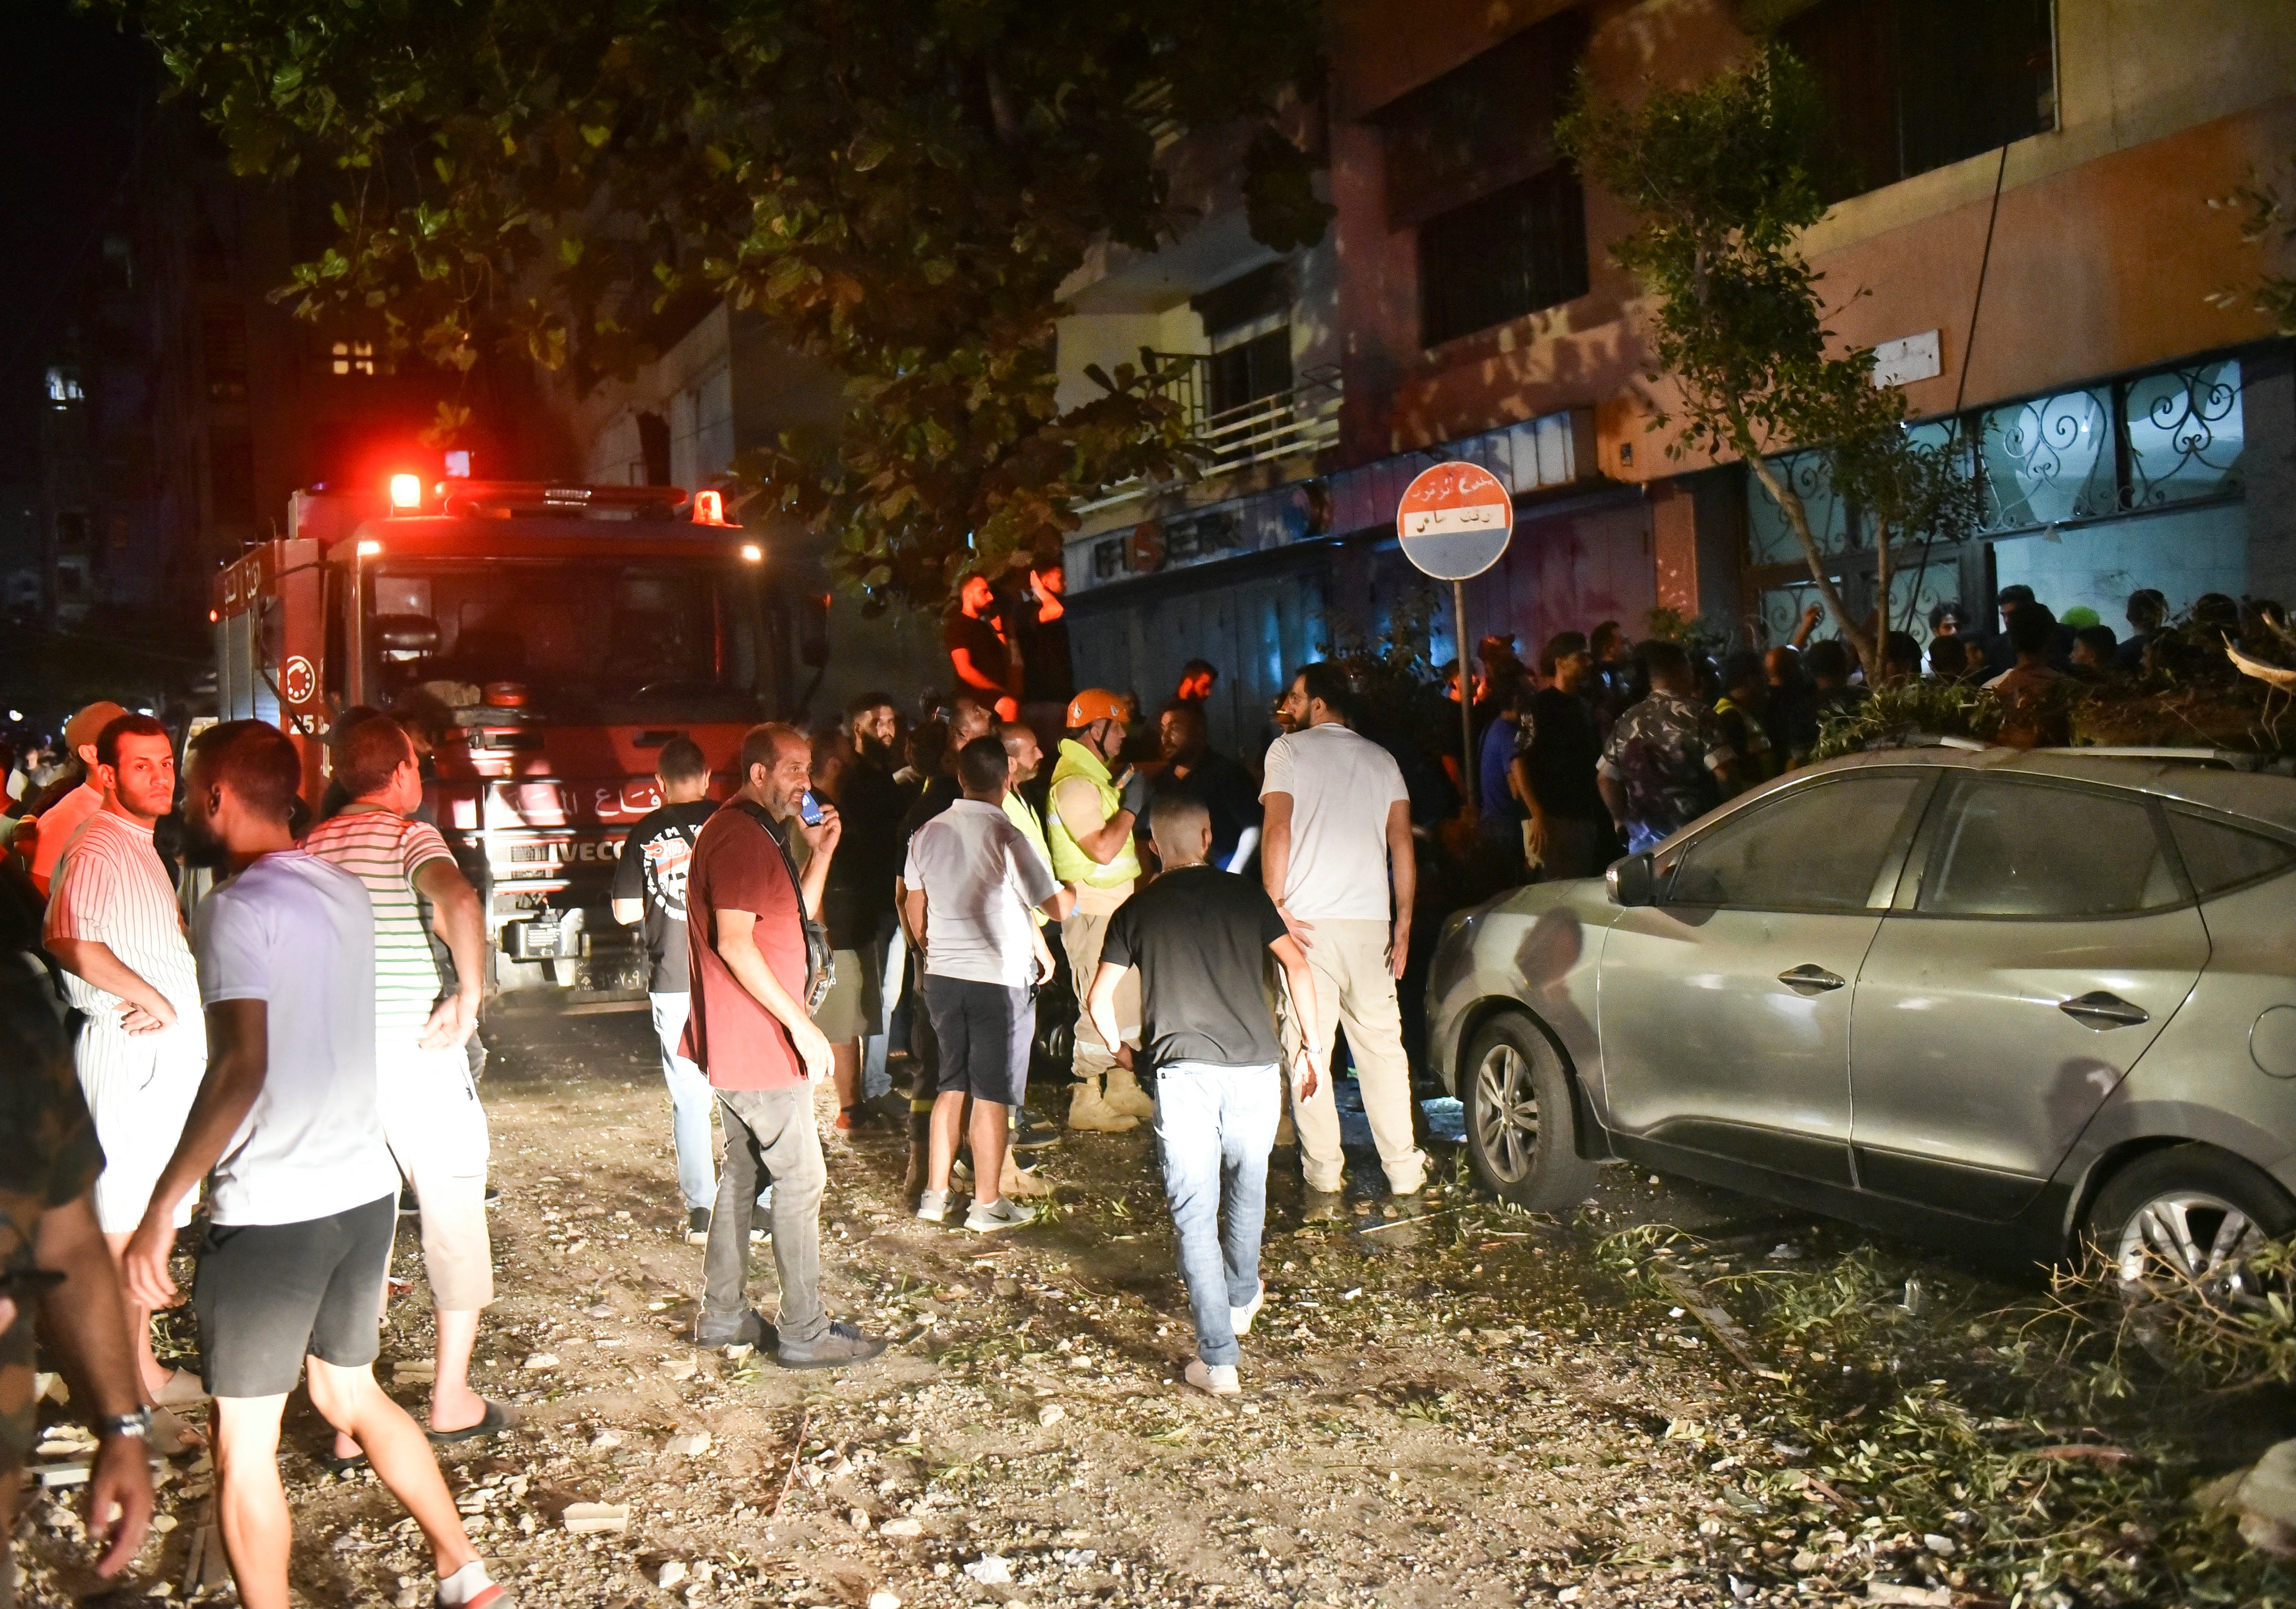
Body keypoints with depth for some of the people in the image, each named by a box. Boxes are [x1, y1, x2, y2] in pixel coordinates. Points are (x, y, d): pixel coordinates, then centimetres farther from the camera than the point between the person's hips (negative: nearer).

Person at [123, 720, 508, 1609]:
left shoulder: (239, 907, -15)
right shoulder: (343, 890, 8)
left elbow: (243, 1068, -24)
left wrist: (161, 1208, -21)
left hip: (272, 1209, -8)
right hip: (365, 1190, 8)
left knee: (244, 1441, 6)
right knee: (352, 1391, 22)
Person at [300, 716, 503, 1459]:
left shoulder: (312, 848, 10)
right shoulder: (409, 836, -8)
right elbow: (458, 899, -29)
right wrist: (468, 997, -25)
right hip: (417, 1054, -5)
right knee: (454, 1219, 9)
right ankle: (451, 1399, 16)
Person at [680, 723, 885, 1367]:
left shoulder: (756, 834, 16)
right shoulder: (739, 837, -18)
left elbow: (795, 918, 21)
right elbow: (734, 941, -25)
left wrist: (821, 850, 10)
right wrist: (800, 1023, -23)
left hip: (739, 1046, 11)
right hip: (760, 1045, -11)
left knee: (743, 1174, 16)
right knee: (801, 1179, -5)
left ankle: (724, 1314, 25)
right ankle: (805, 1333, 1)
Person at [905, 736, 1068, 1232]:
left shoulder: (928, 832, 3)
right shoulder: (1008, 838, -16)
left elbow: (914, 908, 12)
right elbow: (1057, 907, -13)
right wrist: (1080, 892, 9)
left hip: (942, 976, 6)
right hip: (1000, 980, -6)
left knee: (951, 1086, 17)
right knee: (993, 1095, 4)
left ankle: (935, 1195, 22)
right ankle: (988, 1204, 12)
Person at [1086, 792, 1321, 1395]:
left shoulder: (1137, 910, 10)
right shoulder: (1245, 895, 10)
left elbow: (1099, 997, 6)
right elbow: (1296, 965, -1)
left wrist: (1120, 1049, 23)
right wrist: (1312, 1042, 7)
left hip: (1182, 1072, -2)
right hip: (1254, 1064, 2)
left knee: (1195, 1215, -1)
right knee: (1247, 1186, 25)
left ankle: (1218, 1359, -6)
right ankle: (1242, 1298, 46)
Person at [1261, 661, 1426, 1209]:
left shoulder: (1289, 750, 3)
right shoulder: (1381, 759, 15)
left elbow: (1278, 831, -9)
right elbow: (1402, 846, 10)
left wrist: (1275, 907, -6)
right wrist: (1404, 924, 12)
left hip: (1308, 920, -4)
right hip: (1370, 921, 4)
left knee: (1309, 1051, 1)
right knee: (1382, 1047, 10)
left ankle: (1324, 1185, 1)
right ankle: (1404, 1173, 11)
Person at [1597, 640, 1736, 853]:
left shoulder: (1626, 723, 6)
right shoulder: (1698, 718, -9)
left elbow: (1605, 779, 9)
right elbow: (1723, 775, -15)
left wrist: (1625, 822, 19)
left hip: (1643, 842, 5)